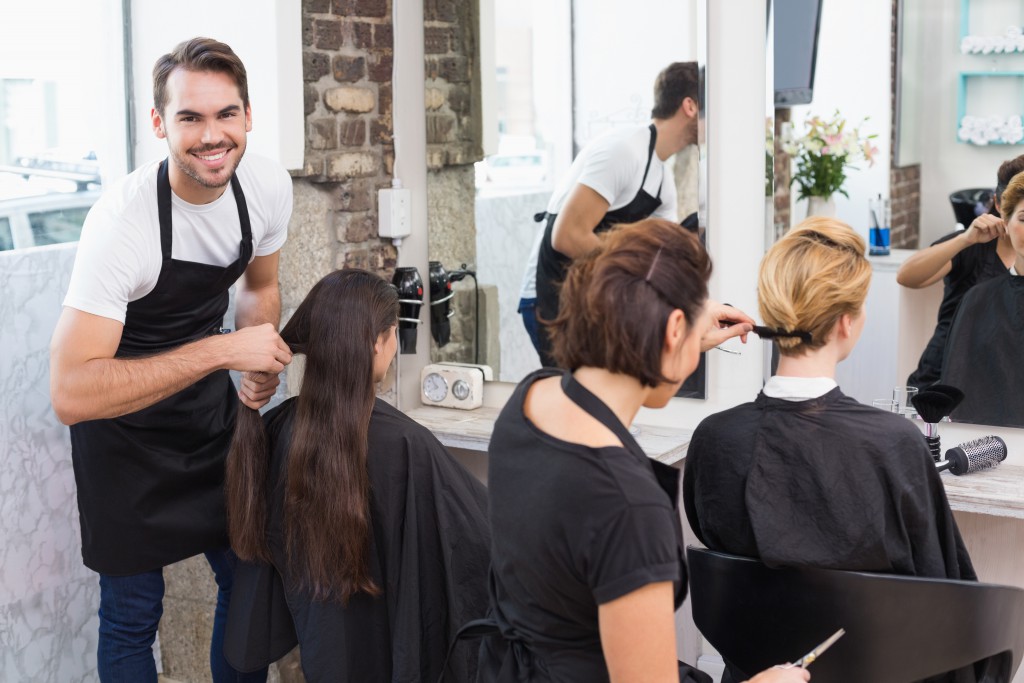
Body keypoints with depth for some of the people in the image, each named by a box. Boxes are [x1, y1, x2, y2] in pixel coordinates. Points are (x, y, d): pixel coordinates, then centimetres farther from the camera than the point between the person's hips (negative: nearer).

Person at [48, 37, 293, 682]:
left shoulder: (268, 186, -12)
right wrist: (222, 350, -40)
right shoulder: (123, 218, -31)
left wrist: (260, 364, -6)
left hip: (209, 401, 6)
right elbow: (71, 392, -38)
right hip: (123, 418, -5)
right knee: (133, 611, 2)